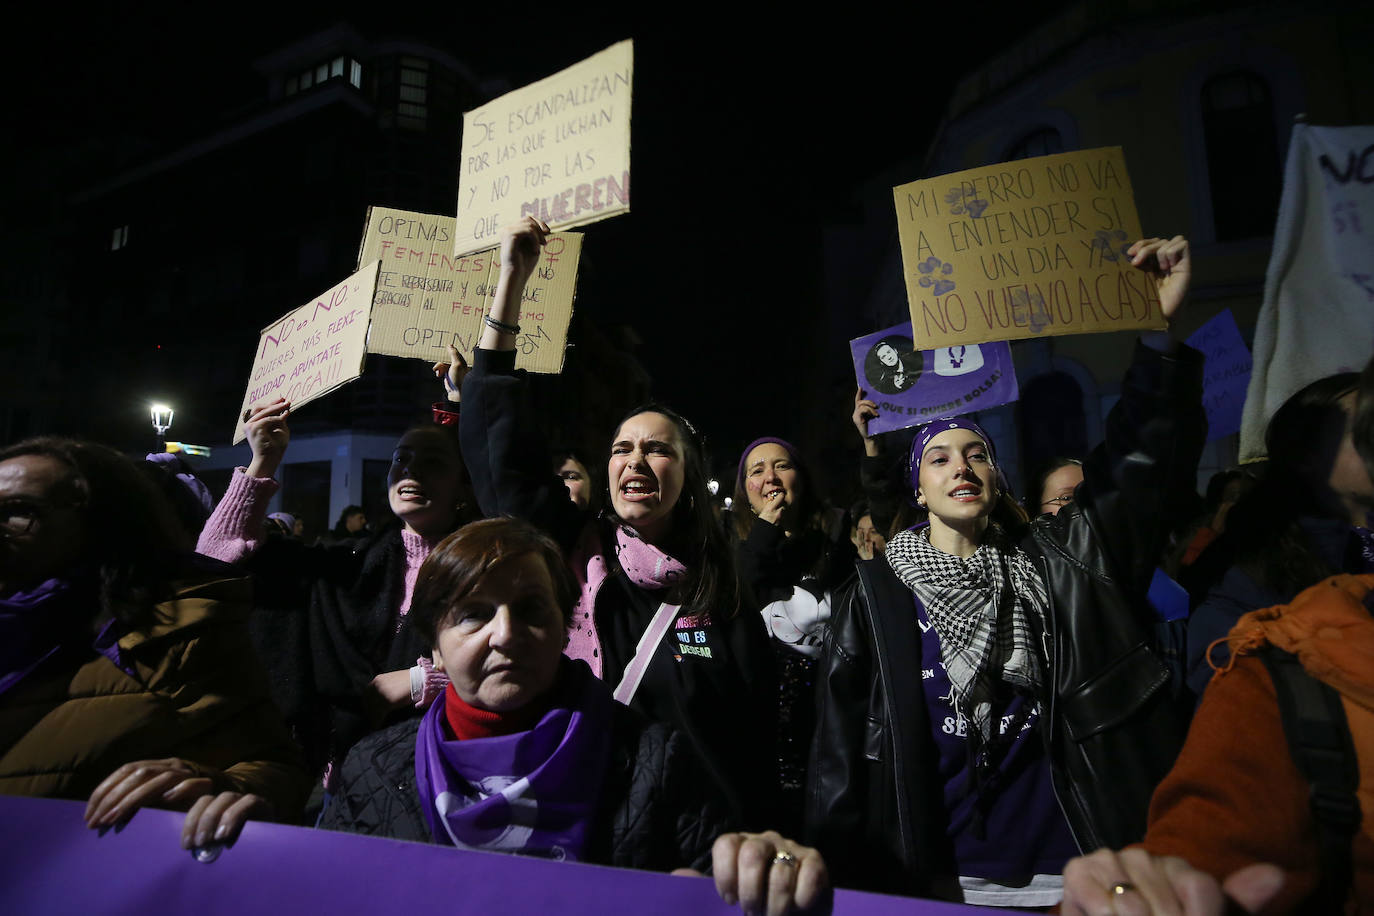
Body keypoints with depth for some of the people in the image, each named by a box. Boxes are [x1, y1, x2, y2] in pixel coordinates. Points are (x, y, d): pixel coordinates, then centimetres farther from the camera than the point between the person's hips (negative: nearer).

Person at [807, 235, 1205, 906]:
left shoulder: (1058, 559, 2)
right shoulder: (875, 593, -3)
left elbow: (1142, 463, -5)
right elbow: (843, 738, -2)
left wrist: (1159, 327, -15)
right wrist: (832, 870, -4)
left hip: (1069, 872, 2)